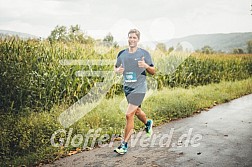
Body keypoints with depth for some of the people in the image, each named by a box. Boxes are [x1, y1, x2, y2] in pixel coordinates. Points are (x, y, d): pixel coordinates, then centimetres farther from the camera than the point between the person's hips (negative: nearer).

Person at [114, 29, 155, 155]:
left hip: (139, 88, -5)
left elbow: (153, 72, 0)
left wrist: (146, 66, -21)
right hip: (127, 88, 5)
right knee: (137, 111, 22)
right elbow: (116, 67, 17)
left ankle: (124, 144, -1)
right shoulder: (122, 54, 4)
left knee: (129, 114, -13)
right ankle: (148, 123, 56)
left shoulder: (144, 54, -5)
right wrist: (118, 70, -8)